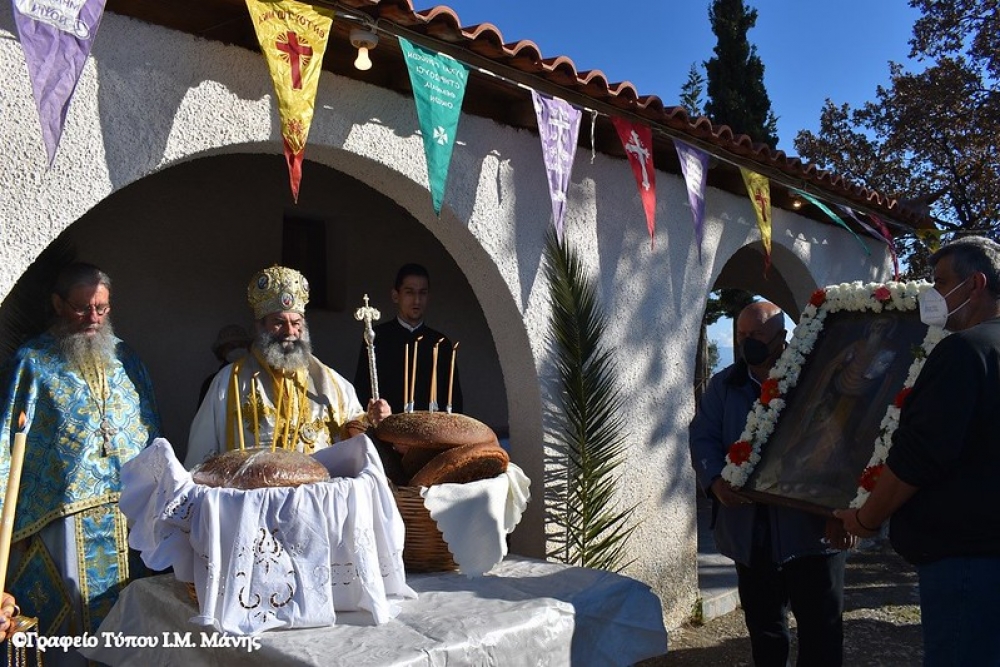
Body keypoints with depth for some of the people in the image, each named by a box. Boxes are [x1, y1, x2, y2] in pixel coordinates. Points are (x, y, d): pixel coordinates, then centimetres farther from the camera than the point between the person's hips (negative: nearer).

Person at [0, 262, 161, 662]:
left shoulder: (125, 360, 11)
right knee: (69, 622, 6)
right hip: (63, 520, -4)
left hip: (131, 519, 4)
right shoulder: (33, 362, -1)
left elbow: (152, 435, 13)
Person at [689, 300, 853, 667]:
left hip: (811, 528, -3)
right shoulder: (724, 385, 10)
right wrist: (716, 479, -17)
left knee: (821, 629, 5)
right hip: (749, 531, 4)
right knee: (762, 625, 17)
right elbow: (702, 437, 2)